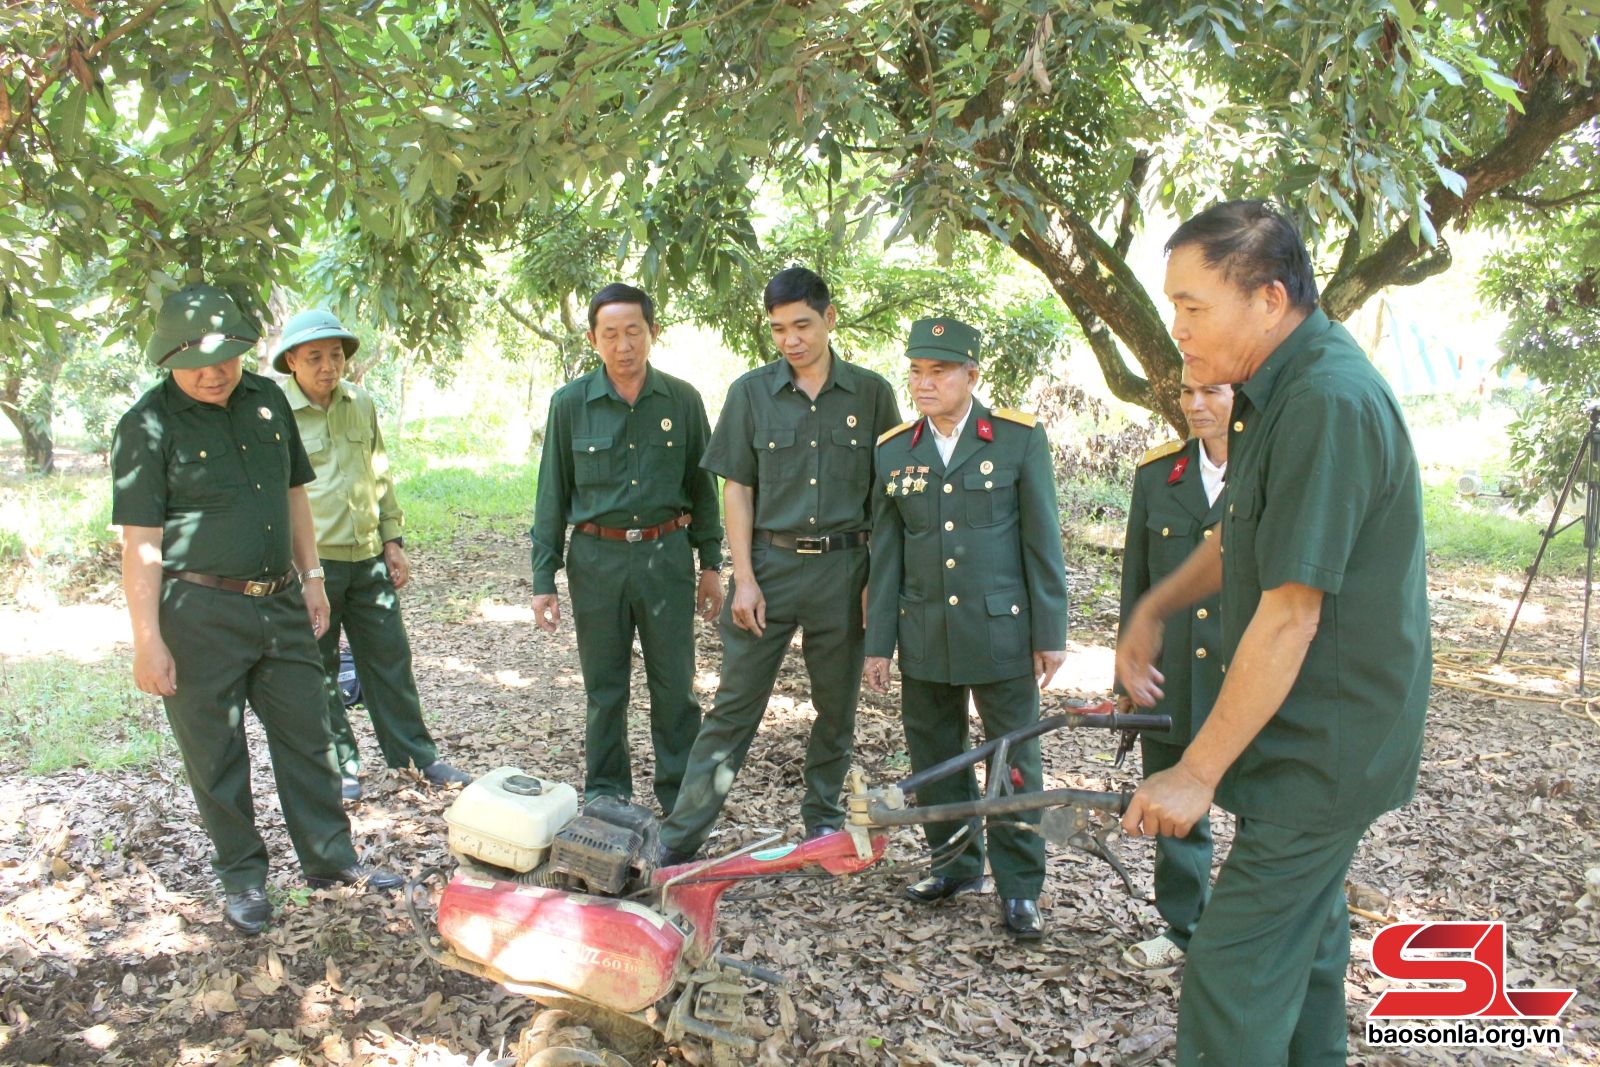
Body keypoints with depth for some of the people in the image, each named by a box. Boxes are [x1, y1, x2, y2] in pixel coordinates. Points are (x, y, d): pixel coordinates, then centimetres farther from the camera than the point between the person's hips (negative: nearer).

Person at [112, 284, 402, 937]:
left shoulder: (268, 400, 7)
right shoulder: (150, 424, -10)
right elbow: (140, 543, -12)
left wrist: (311, 578, 12)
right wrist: (148, 640, -15)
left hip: (280, 600, 5)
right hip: (200, 611, -5)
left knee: (306, 736, 12)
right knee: (216, 756, 7)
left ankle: (330, 857, 25)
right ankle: (241, 877, 22)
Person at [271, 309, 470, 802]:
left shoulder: (361, 404, 8)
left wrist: (393, 539, 13)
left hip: (368, 558, 5)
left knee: (390, 660, 11)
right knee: (318, 672, 7)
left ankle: (415, 756, 22)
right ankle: (339, 766, 21)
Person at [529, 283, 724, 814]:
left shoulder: (683, 400, 1)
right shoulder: (570, 403, -1)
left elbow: (702, 486, 9)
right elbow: (552, 496, 3)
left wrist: (711, 564, 7)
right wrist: (543, 579, 0)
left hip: (667, 555, 0)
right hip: (597, 558, 0)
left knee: (675, 686, 4)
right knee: (604, 689, 10)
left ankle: (683, 799, 19)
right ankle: (606, 798, 25)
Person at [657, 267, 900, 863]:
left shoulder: (871, 394, 2)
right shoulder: (750, 393, 1)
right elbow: (737, 489, 2)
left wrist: (878, 578, -2)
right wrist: (744, 580, -5)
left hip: (844, 568, 1)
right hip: (770, 562, -1)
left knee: (837, 708, 12)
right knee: (734, 706, 1)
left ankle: (823, 822, 30)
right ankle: (680, 837, 8)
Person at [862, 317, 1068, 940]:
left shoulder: (1020, 439, -3)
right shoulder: (893, 452, 6)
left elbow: (1043, 542, -2)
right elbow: (885, 555, 7)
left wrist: (1051, 633, -4)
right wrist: (878, 643, 6)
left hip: (1002, 630, -3)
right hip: (924, 634, 3)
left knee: (1013, 761, 4)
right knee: (934, 759, 12)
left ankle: (1018, 888, 16)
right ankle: (957, 866, 30)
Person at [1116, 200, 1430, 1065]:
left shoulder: (1328, 403, -25)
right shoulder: (1286, 389, 8)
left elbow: (1290, 616, -26)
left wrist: (1198, 771, -21)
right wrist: (1154, 609, 10)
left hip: (1318, 755, -10)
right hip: (1323, 741, 10)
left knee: (1232, 981, -6)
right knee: (1304, 932, 23)